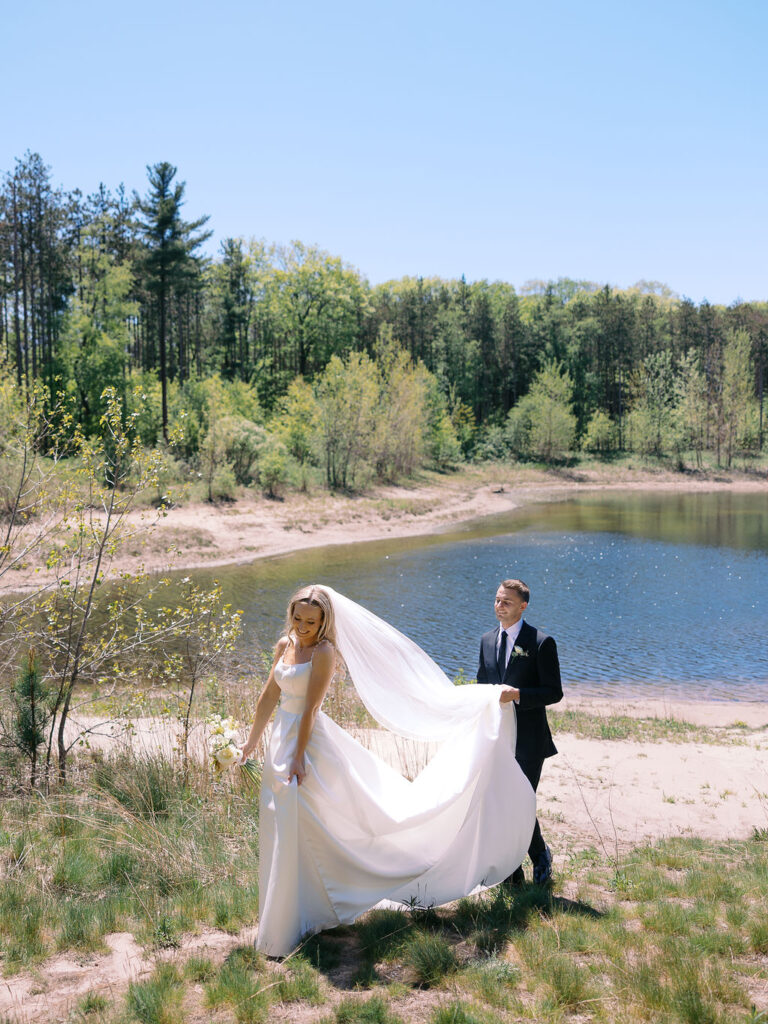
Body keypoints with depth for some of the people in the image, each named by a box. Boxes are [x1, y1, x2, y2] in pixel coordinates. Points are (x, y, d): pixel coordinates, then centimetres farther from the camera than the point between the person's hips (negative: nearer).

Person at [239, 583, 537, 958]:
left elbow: (310, 708, -19)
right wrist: (252, 741, 16)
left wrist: (298, 758, -21)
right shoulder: (284, 645, 6)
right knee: (283, 831, 17)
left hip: (310, 744, -8)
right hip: (281, 741, 8)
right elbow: (269, 697, 13)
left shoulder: (323, 652, -15)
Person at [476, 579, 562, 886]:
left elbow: (554, 692, -9)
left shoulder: (541, 642, -7)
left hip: (528, 740, -5)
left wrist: (517, 694, -23)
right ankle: (512, 873, 23)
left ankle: (540, 856, 24)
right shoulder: (487, 641, 11)